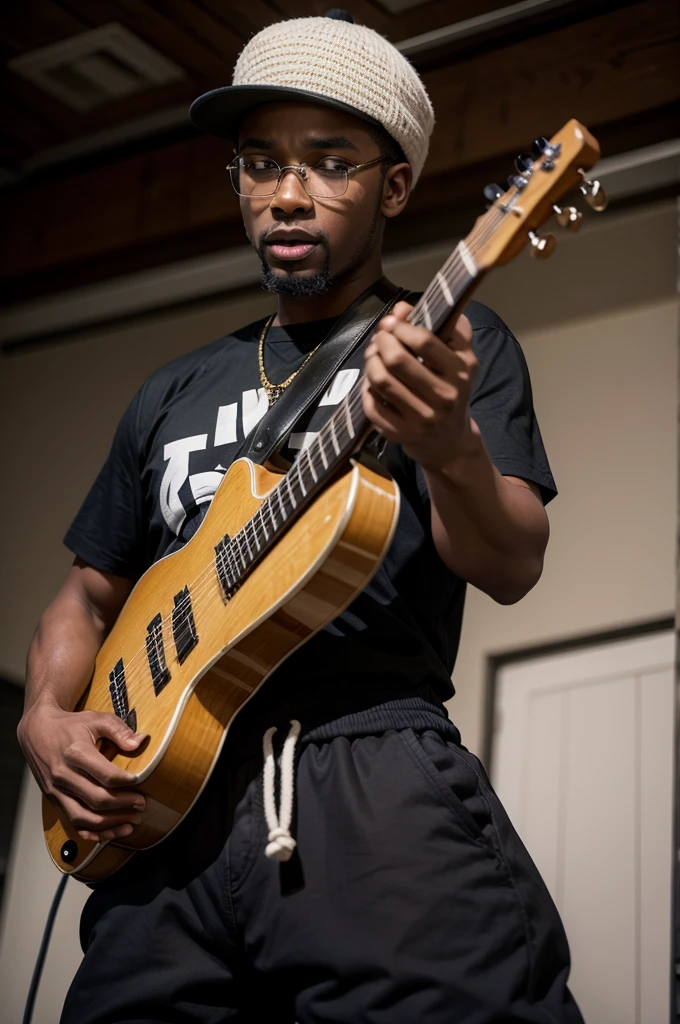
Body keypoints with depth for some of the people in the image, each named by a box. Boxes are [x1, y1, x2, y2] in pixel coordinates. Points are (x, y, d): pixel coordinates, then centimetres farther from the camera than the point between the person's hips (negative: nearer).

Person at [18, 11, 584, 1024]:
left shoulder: (453, 342, 8)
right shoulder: (175, 395, 21)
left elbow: (511, 571, -5)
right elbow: (90, 598, 25)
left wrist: (449, 448, -26)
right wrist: (46, 718, 5)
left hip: (377, 778, -4)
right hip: (167, 799, 4)